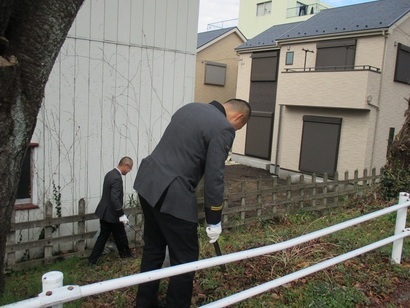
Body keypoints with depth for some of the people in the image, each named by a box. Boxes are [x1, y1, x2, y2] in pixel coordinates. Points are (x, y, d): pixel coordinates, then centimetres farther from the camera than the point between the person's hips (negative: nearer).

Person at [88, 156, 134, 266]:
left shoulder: (110, 174, 8)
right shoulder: (117, 178, -23)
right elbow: (114, 199, -29)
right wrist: (122, 215, -25)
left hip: (104, 212, 9)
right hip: (112, 215, -9)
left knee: (103, 236, 15)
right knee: (121, 237, 10)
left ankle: (92, 261, 18)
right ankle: (126, 255, 28)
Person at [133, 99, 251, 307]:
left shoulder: (191, 107, 15)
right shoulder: (223, 128, -10)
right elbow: (214, 177, -12)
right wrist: (214, 220, -2)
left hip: (148, 181, 9)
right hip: (172, 194, -9)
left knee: (153, 250, 21)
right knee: (185, 259, 6)